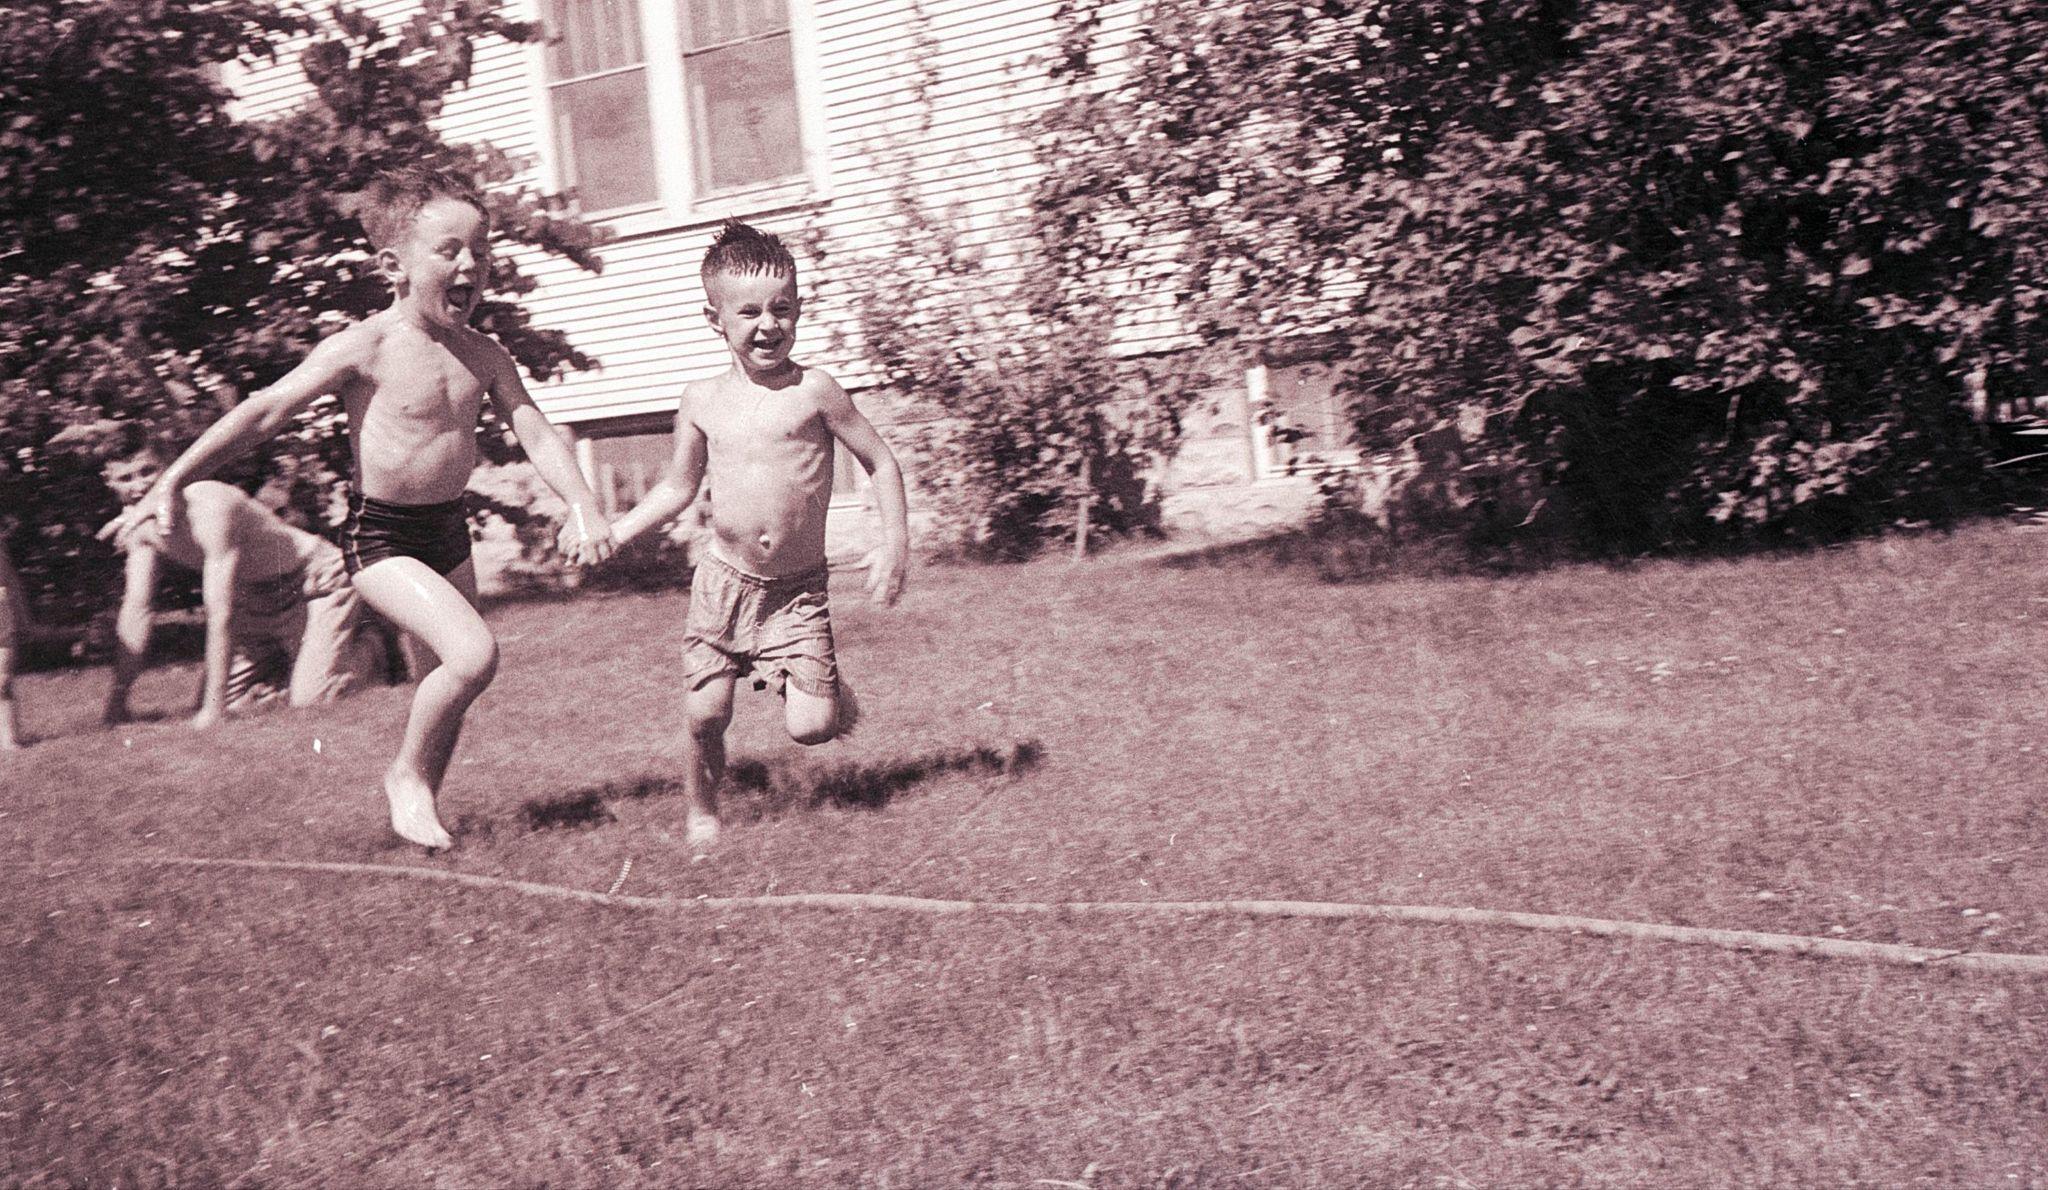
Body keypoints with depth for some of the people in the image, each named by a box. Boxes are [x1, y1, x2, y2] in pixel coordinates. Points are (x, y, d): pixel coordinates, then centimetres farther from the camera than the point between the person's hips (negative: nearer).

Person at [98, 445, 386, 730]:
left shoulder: (208, 508, -32)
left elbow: (220, 613, -33)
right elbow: (136, 610, -2)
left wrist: (213, 708, -33)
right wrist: (117, 697, -6)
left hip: (316, 584, -7)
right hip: (257, 598, 8)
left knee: (309, 699, -19)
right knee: (224, 701, 0)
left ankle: (369, 647, 9)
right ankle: (283, 658, 26)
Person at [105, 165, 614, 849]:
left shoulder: (483, 356, 2)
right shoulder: (365, 348, -15)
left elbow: (536, 433, 0)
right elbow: (264, 413, -15)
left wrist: (582, 505, -18)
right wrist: (173, 482, -19)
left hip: (449, 529, 7)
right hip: (381, 536, -7)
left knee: (450, 676, 15)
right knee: (474, 654, -22)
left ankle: (420, 799, 35)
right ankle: (408, 776, 2)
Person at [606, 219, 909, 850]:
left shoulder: (813, 390, -7)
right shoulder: (702, 400, 3)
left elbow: (881, 462, -1)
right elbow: (677, 488, 16)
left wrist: (895, 544, -10)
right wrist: (609, 535, 8)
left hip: (799, 588, -2)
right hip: (723, 581, 2)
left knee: (810, 726, -9)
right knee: (705, 712, 0)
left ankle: (835, 695, 28)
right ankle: (701, 810, 28)